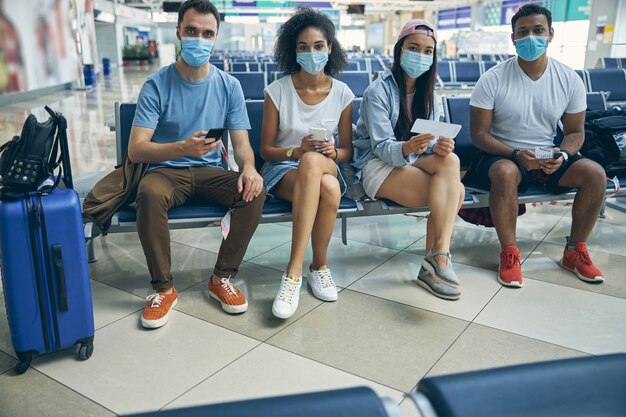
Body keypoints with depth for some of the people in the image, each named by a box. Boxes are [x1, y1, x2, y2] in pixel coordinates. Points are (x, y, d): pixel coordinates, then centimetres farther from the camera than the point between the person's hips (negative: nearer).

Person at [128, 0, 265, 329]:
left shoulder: (228, 86, 3)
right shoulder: (156, 86, -6)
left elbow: (241, 143, 1)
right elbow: (136, 150, -13)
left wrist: (248, 167, -23)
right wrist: (183, 147, -32)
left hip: (210, 172, 2)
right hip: (167, 171, -2)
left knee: (255, 189, -26)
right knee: (149, 193, -36)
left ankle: (222, 277, -10)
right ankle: (163, 287, -17)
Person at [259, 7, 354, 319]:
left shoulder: (342, 94, 2)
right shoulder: (277, 91, -3)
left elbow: (347, 151, 8)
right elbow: (266, 149, 0)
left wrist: (331, 152, -16)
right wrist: (297, 150, -20)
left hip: (327, 168, 2)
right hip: (283, 169, -2)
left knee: (312, 162, -39)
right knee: (328, 188, -38)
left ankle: (294, 271, -29)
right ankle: (319, 266, -22)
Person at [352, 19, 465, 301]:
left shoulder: (428, 92, 9)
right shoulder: (378, 91, -10)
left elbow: (431, 141, 1)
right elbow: (382, 147, -16)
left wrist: (439, 146, -25)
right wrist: (407, 148, -39)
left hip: (412, 160, 6)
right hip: (378, 165, -6)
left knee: (450, 160, -28)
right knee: (453, 189, -26)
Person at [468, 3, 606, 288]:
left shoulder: (569, 80, -1)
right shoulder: (493, 80, -11)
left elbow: (575, 131, 6)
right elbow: (479, 134, -11)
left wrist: (562, 155, -16)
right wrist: (516, 154, -26)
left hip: (548, 156, 4)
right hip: (501, 155, -4)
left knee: (595, 174, -19)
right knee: (506, 173, -38)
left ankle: (574, 252, 0)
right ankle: (509, 254, -20)